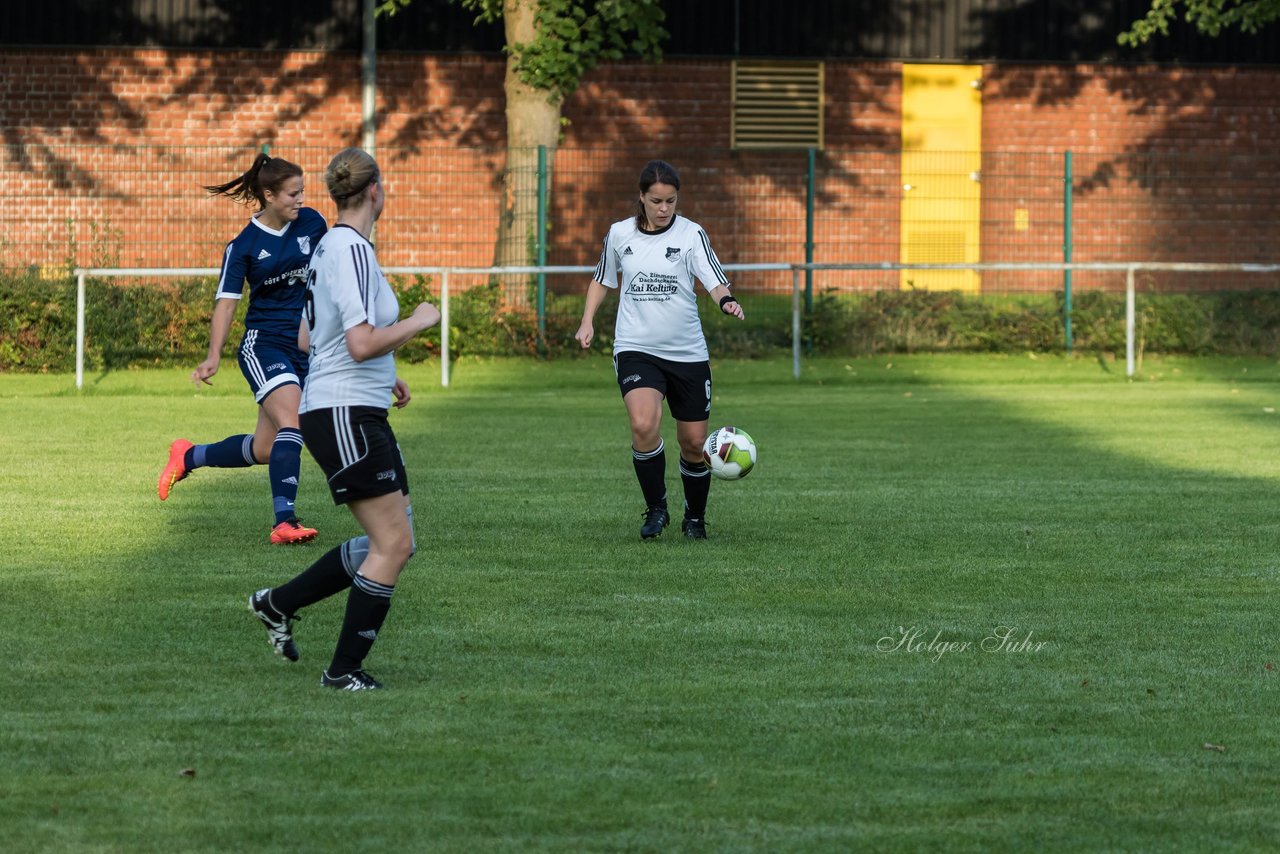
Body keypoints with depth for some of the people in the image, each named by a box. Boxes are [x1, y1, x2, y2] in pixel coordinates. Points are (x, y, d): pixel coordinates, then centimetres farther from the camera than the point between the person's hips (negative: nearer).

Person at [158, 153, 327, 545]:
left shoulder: (311, 224, 4)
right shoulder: (244, 246, -7)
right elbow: (226, 301, -10)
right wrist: (213, 357, -22)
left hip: (306, 347, 5)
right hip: (263, 344, -5)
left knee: (264, 450, 6)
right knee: (291, 423, -27)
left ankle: (188, 456, 31)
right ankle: (284, 521, -30)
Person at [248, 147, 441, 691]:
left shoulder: (330, 247, 14)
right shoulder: (352, 250, -17)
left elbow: (307, 338, 23)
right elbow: (362, 343, -25)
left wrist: (381, 377, 23)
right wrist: (417, 323, -10)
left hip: (362, 415, 10)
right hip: (345, 416, -10)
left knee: (392, 543, 11)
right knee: (393, 544, -9)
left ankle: (278, 604, 21)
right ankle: (345, 669, -3)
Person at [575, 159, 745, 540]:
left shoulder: (691, 234, -4)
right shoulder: (619, 234, 3)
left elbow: (715, 281, -13)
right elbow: (602, 281, 19)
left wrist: (727, 301, -35)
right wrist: (587, 321, 6)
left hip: (687, 352, 0)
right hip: (636, 349, 0)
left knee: (694, 442, 6)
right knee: (643, 425, -25)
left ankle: (695, 518, 29)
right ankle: (656, 508, -8)